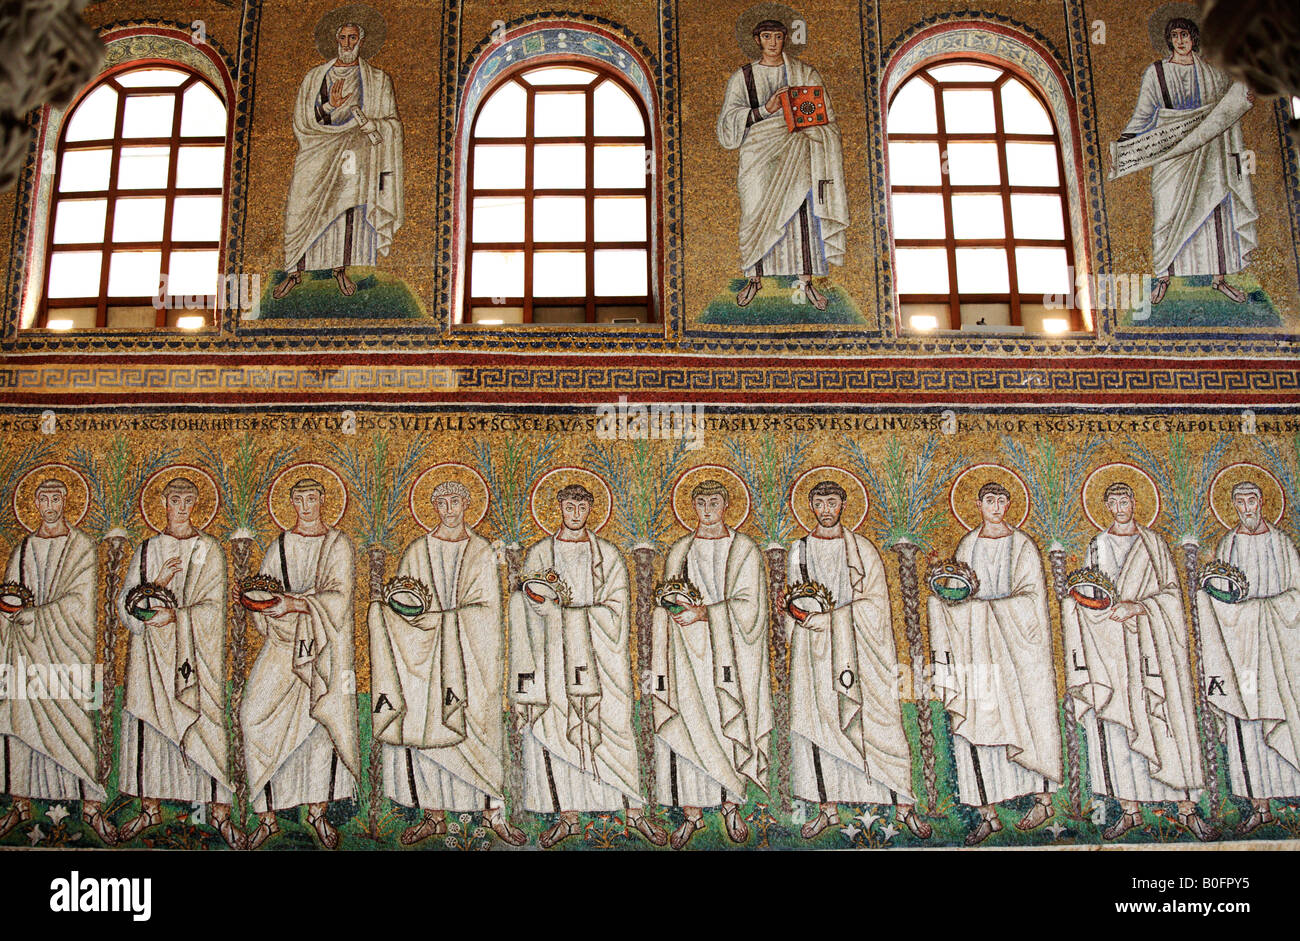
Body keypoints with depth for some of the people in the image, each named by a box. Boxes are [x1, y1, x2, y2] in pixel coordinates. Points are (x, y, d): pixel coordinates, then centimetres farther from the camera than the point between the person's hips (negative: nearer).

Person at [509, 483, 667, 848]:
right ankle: (568, 815, 9)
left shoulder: (608, 556, 8)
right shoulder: (538, 555, 11)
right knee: (556, 731, 0)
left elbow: (615, 609, -1)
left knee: (612, 726, -4)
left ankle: (635, 811, 3)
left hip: (597, 654, -1)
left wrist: (563, 611, -10)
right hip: (554, 654, 1)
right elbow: (530, 603, 2)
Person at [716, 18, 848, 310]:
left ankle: (807, 279, 0)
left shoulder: (805, 74, 10)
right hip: (759, 154, 0)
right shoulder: (743, 77, 7)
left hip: (796, 154, 1)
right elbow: (731, 117, -5)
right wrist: (766, 109, -19)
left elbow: (824, 116, 10)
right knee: (756, 215, -3)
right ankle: (754, 278, 10)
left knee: (803, 213, -7)